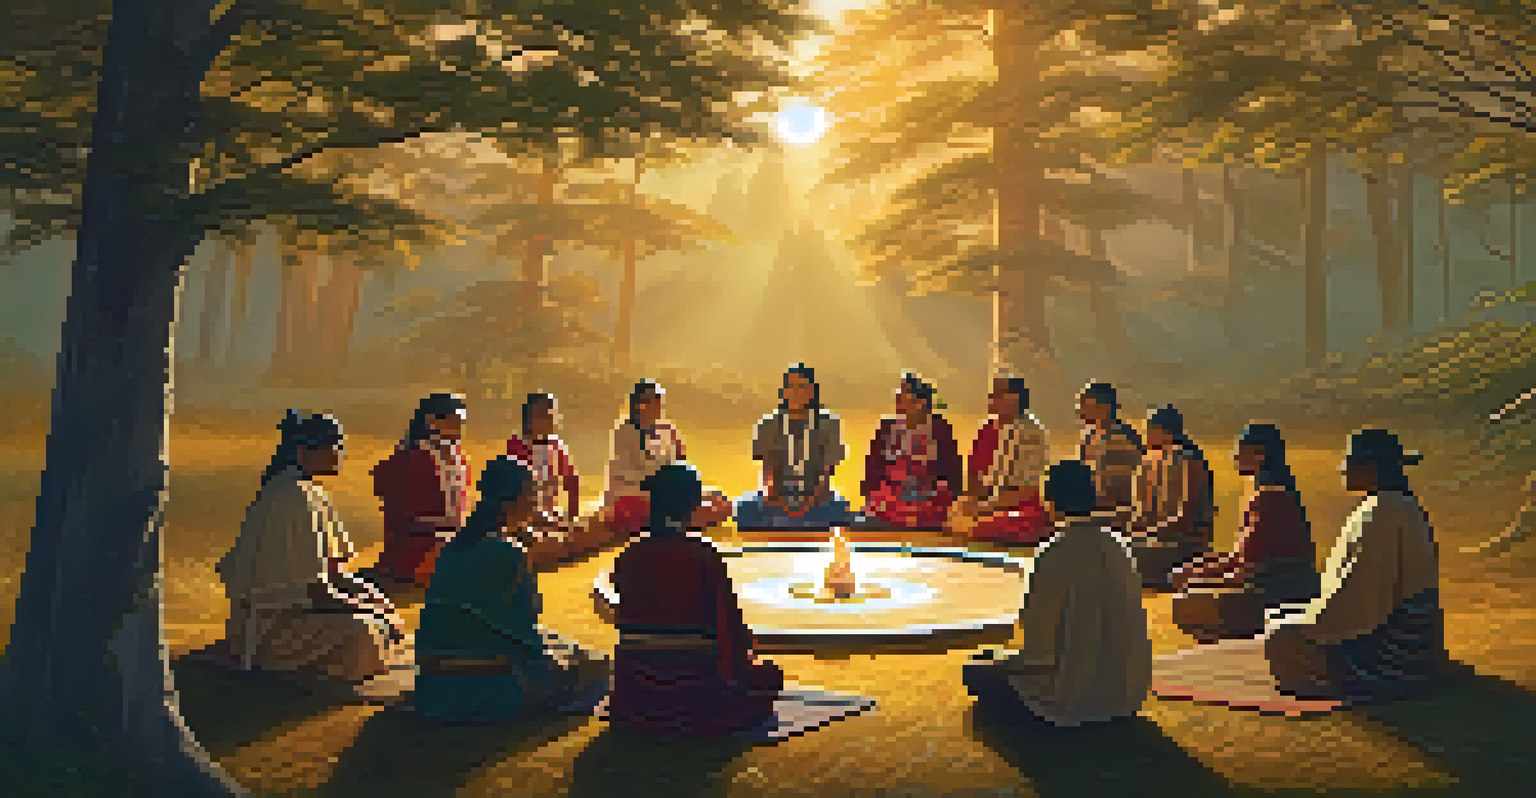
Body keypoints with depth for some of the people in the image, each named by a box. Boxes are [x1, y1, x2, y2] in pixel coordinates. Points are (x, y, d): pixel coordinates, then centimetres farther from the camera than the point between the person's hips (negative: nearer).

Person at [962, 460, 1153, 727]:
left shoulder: (1056, 558, -21)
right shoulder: (1117, 551, -2)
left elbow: (1039, 649, -17)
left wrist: (1002, 661, 3)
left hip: (1071, 697, -7)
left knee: (976, 671, 12)